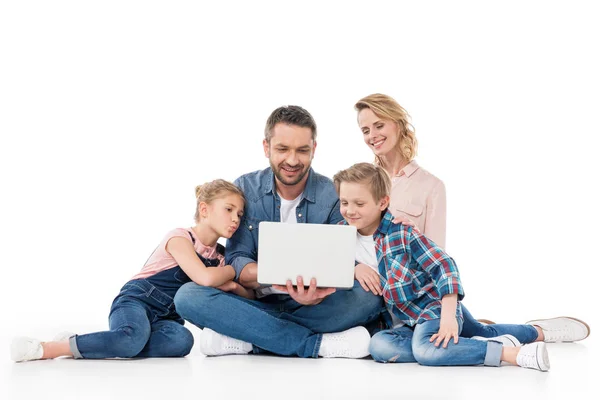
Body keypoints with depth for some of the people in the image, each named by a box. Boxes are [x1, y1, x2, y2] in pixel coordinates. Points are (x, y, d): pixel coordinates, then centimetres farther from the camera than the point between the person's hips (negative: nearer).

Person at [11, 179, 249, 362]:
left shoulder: (219, 256, 15)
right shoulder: (180, 238, -7)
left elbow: (247, 294, 20)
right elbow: (205, 278, -23)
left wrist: (233, 285, -4)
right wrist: (234, 269, -4)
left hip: (166, 316, 7)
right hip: (135, 300, -6)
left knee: (181, 340, -32)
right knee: (133, 336, -43)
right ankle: (43, 348, -32)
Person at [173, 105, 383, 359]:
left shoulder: (334, 196, -4)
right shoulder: (245, 190, 0)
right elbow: (237, 262, -6)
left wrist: (315, 293, -34)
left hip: (315, 307, 0)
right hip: (256, 303, 1)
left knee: (368, 297, -30)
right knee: (188, 295, -26)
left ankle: (243, 338, -26)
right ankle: (316, 344, -29)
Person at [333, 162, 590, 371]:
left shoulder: (401, 233, -14)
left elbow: (443, 266, -16)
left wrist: (448, 314, -25)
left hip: (433, 307, -9)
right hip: (403, 321, 9)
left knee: (425, 349, -36)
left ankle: (518, 354, -31)